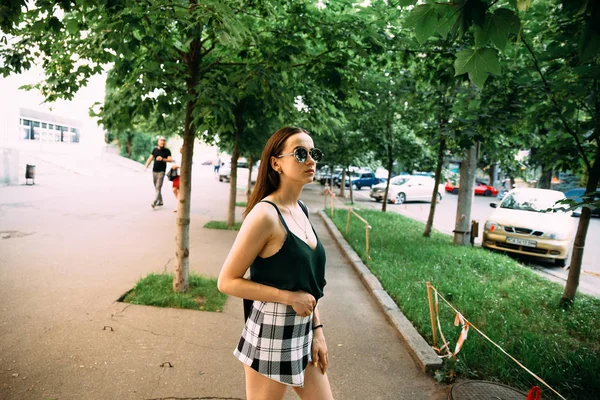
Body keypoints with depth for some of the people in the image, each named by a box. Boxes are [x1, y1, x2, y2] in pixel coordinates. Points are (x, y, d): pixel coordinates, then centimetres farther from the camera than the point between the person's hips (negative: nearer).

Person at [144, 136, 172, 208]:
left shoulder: (167, 151, 0)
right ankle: (160, 201, 21)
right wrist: (146, 167, -4)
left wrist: (162, 159, -23)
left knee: (158, 187, -11)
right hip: (154, 171, 5)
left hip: (161, 171, -5)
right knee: (156, 188, 10)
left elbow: (170, 159, -8)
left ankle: (154, 202, -16)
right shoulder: (155, 150, 10)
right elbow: (150, 158, 6)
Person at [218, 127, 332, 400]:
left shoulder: (301, 210, 4)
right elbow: (227, 281, -18)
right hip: (272, 334, -7)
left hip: (303, 334, 8)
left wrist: (317, 330, 8)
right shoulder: (265, 214, -20)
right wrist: (289, 297, -20)